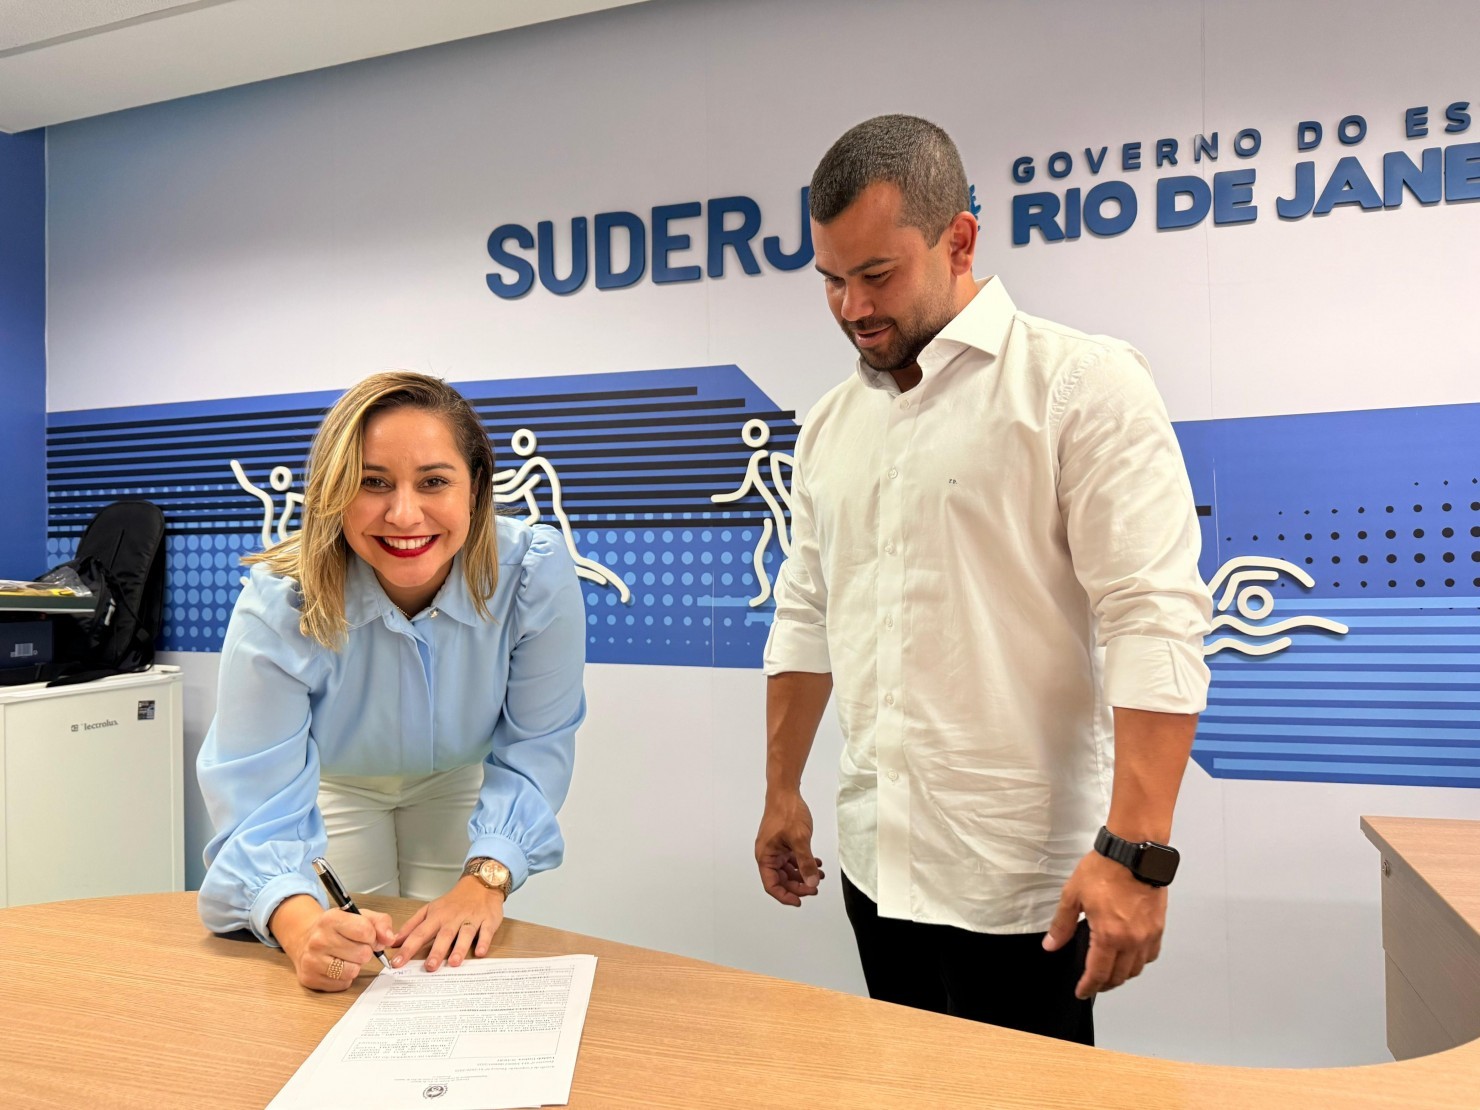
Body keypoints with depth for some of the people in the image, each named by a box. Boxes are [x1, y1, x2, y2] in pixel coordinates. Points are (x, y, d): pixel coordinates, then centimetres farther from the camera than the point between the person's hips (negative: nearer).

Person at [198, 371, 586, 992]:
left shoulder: (537, 576, -35)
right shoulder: (279, 605, -37)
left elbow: (533, 747, -24)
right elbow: (260, 809, -37)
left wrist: (486, 879, -36)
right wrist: (300, 926, -57)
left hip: (459, 782, 1)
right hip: (337, 784, 0)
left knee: (454, 960, 9)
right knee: (336, 951, 9)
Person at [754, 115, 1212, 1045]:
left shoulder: (1083, 384, -9)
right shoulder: (831, 424, 10)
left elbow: (1155, 623, -16)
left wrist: (1137, 851, -22)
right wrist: (782, 791, 15)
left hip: (1023, 881, -6)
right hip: (879, 863, 6)